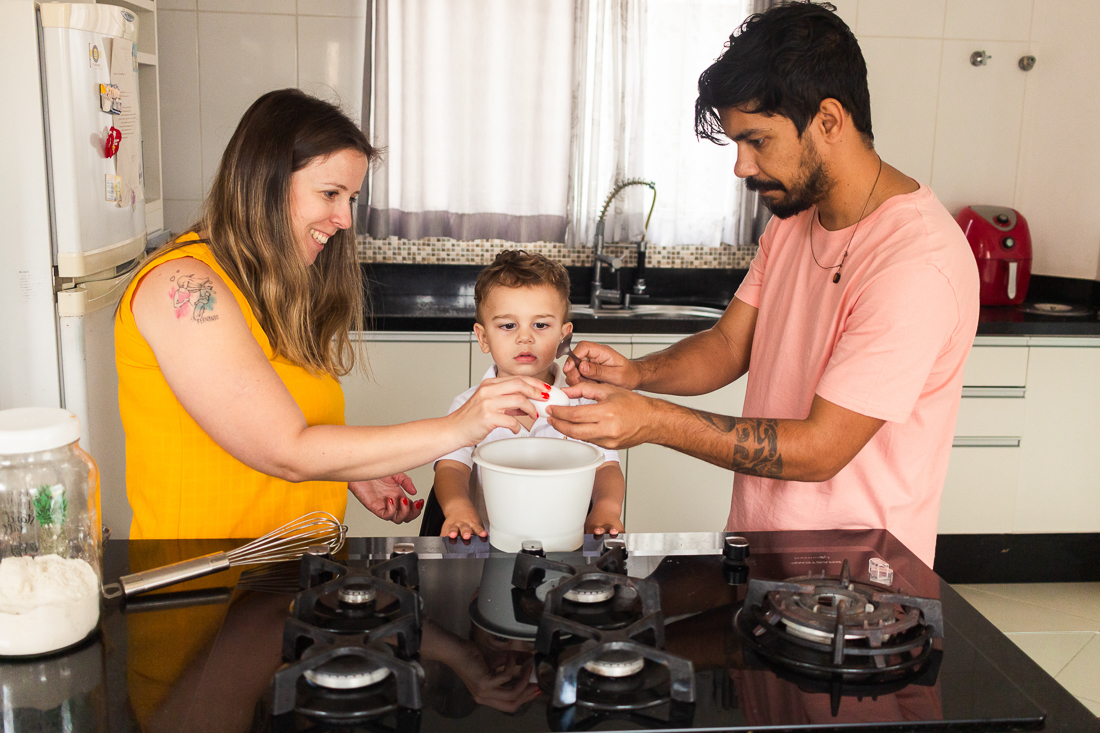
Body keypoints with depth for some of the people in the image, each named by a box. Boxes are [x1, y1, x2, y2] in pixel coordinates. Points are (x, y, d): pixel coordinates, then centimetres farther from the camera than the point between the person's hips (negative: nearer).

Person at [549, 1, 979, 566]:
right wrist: (636, 373, -10)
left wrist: (654, 421, -27)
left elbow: (820, 448, -24)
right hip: (757, 533, 7)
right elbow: (728, 345, 9)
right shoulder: (793, 216, 6)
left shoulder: (917, 265, -23)